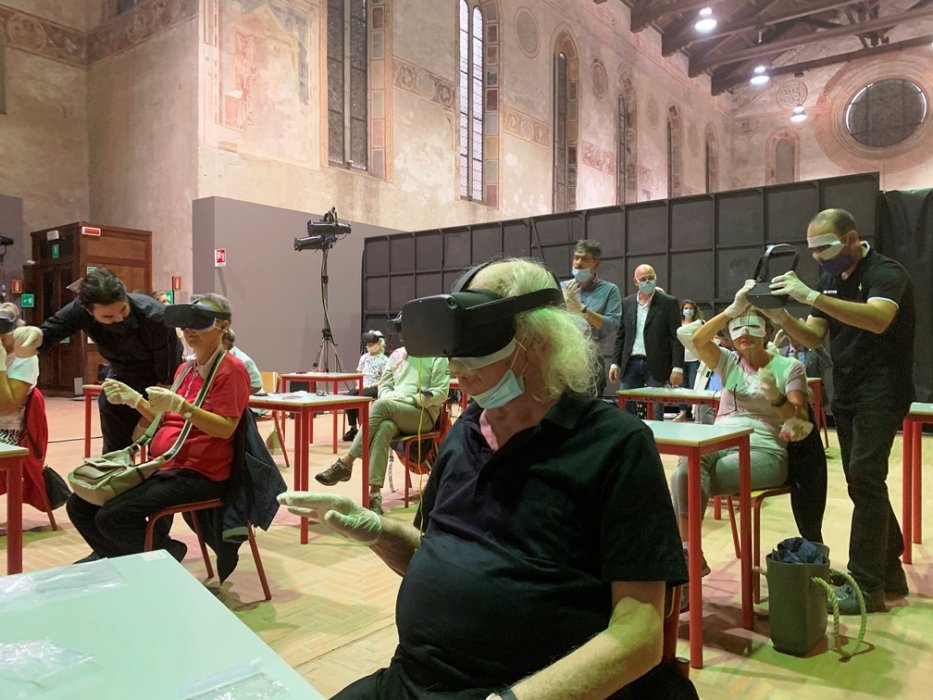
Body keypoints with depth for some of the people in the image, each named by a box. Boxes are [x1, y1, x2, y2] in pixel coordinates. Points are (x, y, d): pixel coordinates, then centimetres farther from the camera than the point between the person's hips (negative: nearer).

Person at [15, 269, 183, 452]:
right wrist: (35, 335, -41)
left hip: (161, 385, -4)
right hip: (123, 379, 4)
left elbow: (166, 377, -26)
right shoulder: (81, 310, -24)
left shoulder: (156, 317, -35)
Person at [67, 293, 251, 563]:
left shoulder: (231, 369, -10)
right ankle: (114, 555, 24)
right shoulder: (186, 368, 17)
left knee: (113, 516, -22)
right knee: (79, 505, 2)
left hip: (197, 473, -8)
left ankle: (165, 554, 5)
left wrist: (180, 405, -28)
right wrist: (133, 398, 6)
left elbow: (226, 429, -18)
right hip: (162, 467, 8)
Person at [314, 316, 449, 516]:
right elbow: (384, 384, 17)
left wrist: (410, 400, -15)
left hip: (423, 414, -4)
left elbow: (440, 394, -6)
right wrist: (391, 398, -6)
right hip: (393, 413, 4)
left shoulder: (438, 357, 2)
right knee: (384, 428, -35)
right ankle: (375, 493, -43)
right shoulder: (397, 355, 19)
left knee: (381, 405, -33)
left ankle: (345, 462, -32)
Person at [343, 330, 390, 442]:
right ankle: (353, 428, -14)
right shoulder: (364, 357, 15)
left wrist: (369, 385, -17)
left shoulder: (384, 360, -2)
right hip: (362, 386, 5)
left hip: (375, 388, -5)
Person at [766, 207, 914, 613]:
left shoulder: (885, 273, -13)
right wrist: (782, 317, -15)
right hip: (846, 393, 8)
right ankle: (889, 570, 25)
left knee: (863, 478, -14)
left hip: (881, 391, -8)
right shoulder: (829, 279, 9)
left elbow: (878, 319, -34)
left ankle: (866, 585, -7)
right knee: (864, 483, 12)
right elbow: (813, 339, 4)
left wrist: (811, 297, -40)